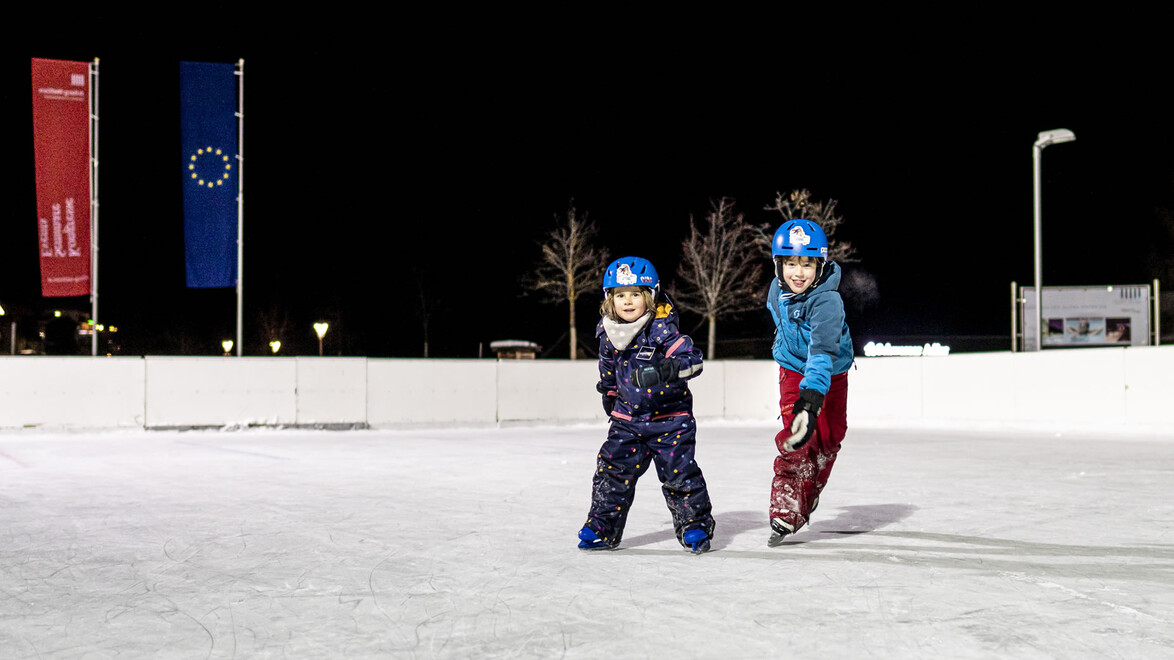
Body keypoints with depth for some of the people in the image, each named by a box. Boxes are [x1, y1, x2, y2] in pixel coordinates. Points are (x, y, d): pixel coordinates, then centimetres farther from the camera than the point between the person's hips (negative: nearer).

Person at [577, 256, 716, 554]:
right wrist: (609, 393, 30)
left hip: (670, 418, -5)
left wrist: (669, 368, -45)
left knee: (679, 473, -6)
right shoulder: (608, 334, 0)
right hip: (628, 419, 5)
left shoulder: (662, 330, -18)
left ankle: (695, 526, 12)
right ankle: (603, 527, 15)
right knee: (612, 470, 1)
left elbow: (692, 358, -28)